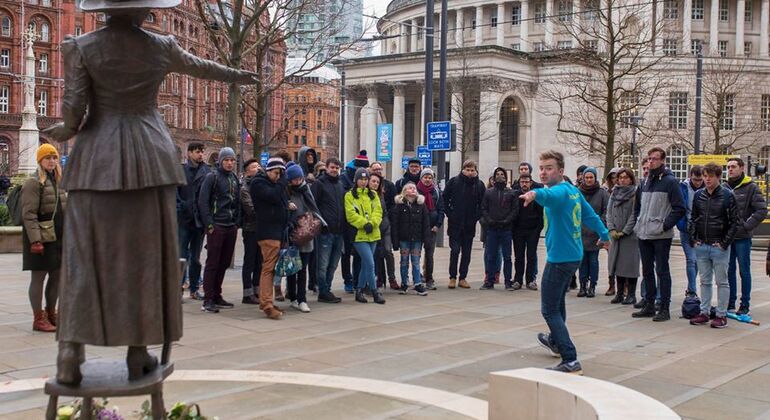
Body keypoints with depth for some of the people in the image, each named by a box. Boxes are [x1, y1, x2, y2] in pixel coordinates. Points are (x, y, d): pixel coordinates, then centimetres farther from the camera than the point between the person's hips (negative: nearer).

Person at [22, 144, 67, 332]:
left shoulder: (57, 182, 16)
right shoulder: (33, 183, -9)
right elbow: (29, 214, -16)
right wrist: (35, 240, -23)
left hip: (58, 238, 8)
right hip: (42, 238, -8)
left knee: (57, 276, 11)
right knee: (39, 277, -1)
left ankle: (50, 314, 23)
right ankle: (38, 319, 5)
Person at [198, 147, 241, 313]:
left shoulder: (234, 179, 15)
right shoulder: (212, 177, -5)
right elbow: (203, 202, -10)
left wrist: (237, 223, 11)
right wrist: (209, 224, -14)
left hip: (231, 227, 6)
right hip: (216, 226, -6)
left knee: (224, 263, 10)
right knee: (212, 263, -5)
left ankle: (217, 296, 19)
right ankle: (208, 300, -3)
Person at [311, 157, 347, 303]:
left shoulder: (340, 185, 17)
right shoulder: (320, 183, -3)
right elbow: (312, 204, -9)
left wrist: (344, 225, 13)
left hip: (339, 231, 7)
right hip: (326, 231, -7)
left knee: (333, 265, 12)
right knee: (324, 264, -3)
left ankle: (326, 290, 21)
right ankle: (323, 293, 4)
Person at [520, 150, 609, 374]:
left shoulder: (561, 191, -19)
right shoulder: (574, 191, 10)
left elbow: (549, 195, -44)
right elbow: (591, 215, 22)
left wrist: (536, 193, -65)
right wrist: (604, 236, 35)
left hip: (559, 257, -10)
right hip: (573, 255, 10)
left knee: (549, 310, -7)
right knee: (558, 301, 29)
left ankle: (570, 361, -13)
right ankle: (556, 341, 49)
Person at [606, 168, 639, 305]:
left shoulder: (635, 193, -5)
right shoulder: (614, 193, 12)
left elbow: (634, 215, -10)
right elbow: (609, 212, 9)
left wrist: (624, 232, -12)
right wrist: (611, 229, -4)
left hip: (630, 235, -6)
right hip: (615, 235, 6)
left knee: (630, 264, -4)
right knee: (617, 263, 8)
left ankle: (631, 295, 2)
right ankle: (619, 293, 15)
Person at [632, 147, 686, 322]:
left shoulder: (670, 181, -8)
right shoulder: (646, 181, 14)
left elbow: (680, 208, -12)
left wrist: (665, 225, -16)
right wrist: (639, 222, 12)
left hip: (661, 236, -7)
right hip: (644, 235, 7)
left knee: (662, 271, -2)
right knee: (647, 271, 12)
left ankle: (664, 308, 3)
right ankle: (649, 306, 21)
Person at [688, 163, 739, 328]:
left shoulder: (727, 195, -6)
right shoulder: (698, 195, 7)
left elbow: (735, 222, -6)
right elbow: (693, 219, 16)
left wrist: (725, 242, -10)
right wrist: (693, 238, 5)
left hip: (719, 247, -4)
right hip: (701, 246, 5)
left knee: (721, 282, 3)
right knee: (705, 281, 12)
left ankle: (722, 315, 9)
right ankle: (704, 313, 20)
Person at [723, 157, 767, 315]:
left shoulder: (751, 188, -5)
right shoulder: (724, 187, 8)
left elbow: (762, 211, -10)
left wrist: (746, 226, -14)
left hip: (742, 237, -4)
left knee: (744, 272, 3)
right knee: (729, 271, 10)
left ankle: (745, 305, 11)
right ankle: (730, 303, 19)